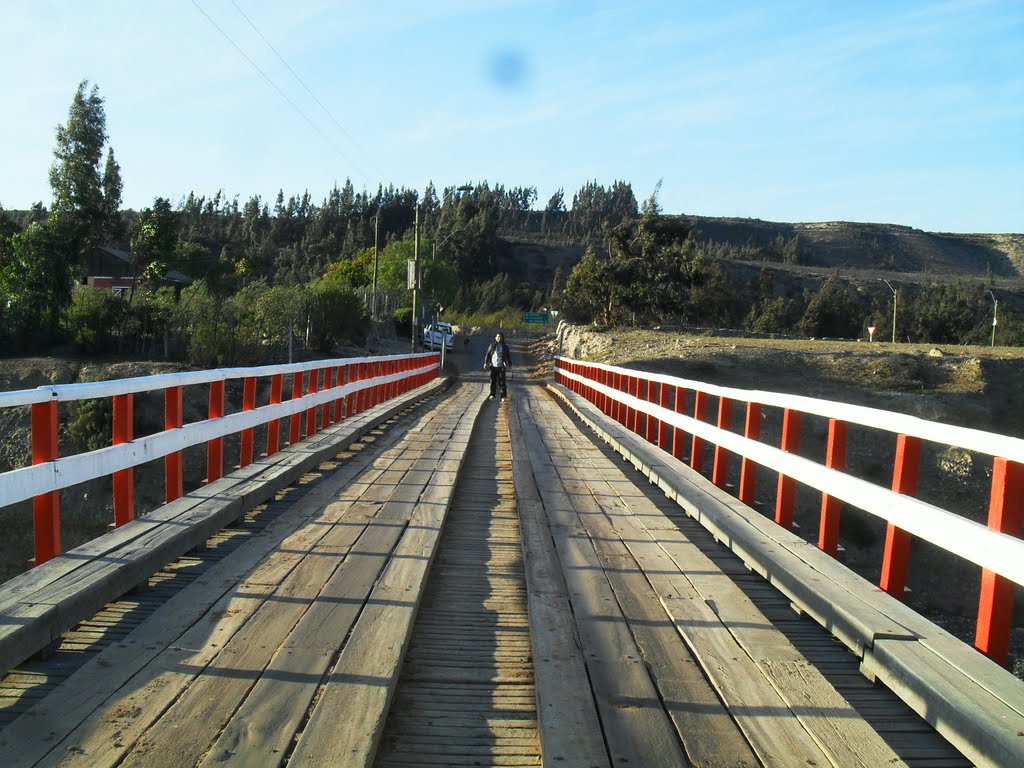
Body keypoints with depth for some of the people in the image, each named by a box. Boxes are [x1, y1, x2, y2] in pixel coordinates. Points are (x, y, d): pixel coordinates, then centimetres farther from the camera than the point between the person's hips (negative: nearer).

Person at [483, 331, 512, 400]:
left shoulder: (505, 347, 8)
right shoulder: (492, 346, 7)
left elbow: (508, 356, 12)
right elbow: (487, 355, 7)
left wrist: (510, 365, 5)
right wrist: (485, 363, -4)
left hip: (501, 367, -1)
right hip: (493, 366, 1)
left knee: (502, 382, -4)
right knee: (493, 381, 3)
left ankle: (503, 396, -1)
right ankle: (492, 395, 13)